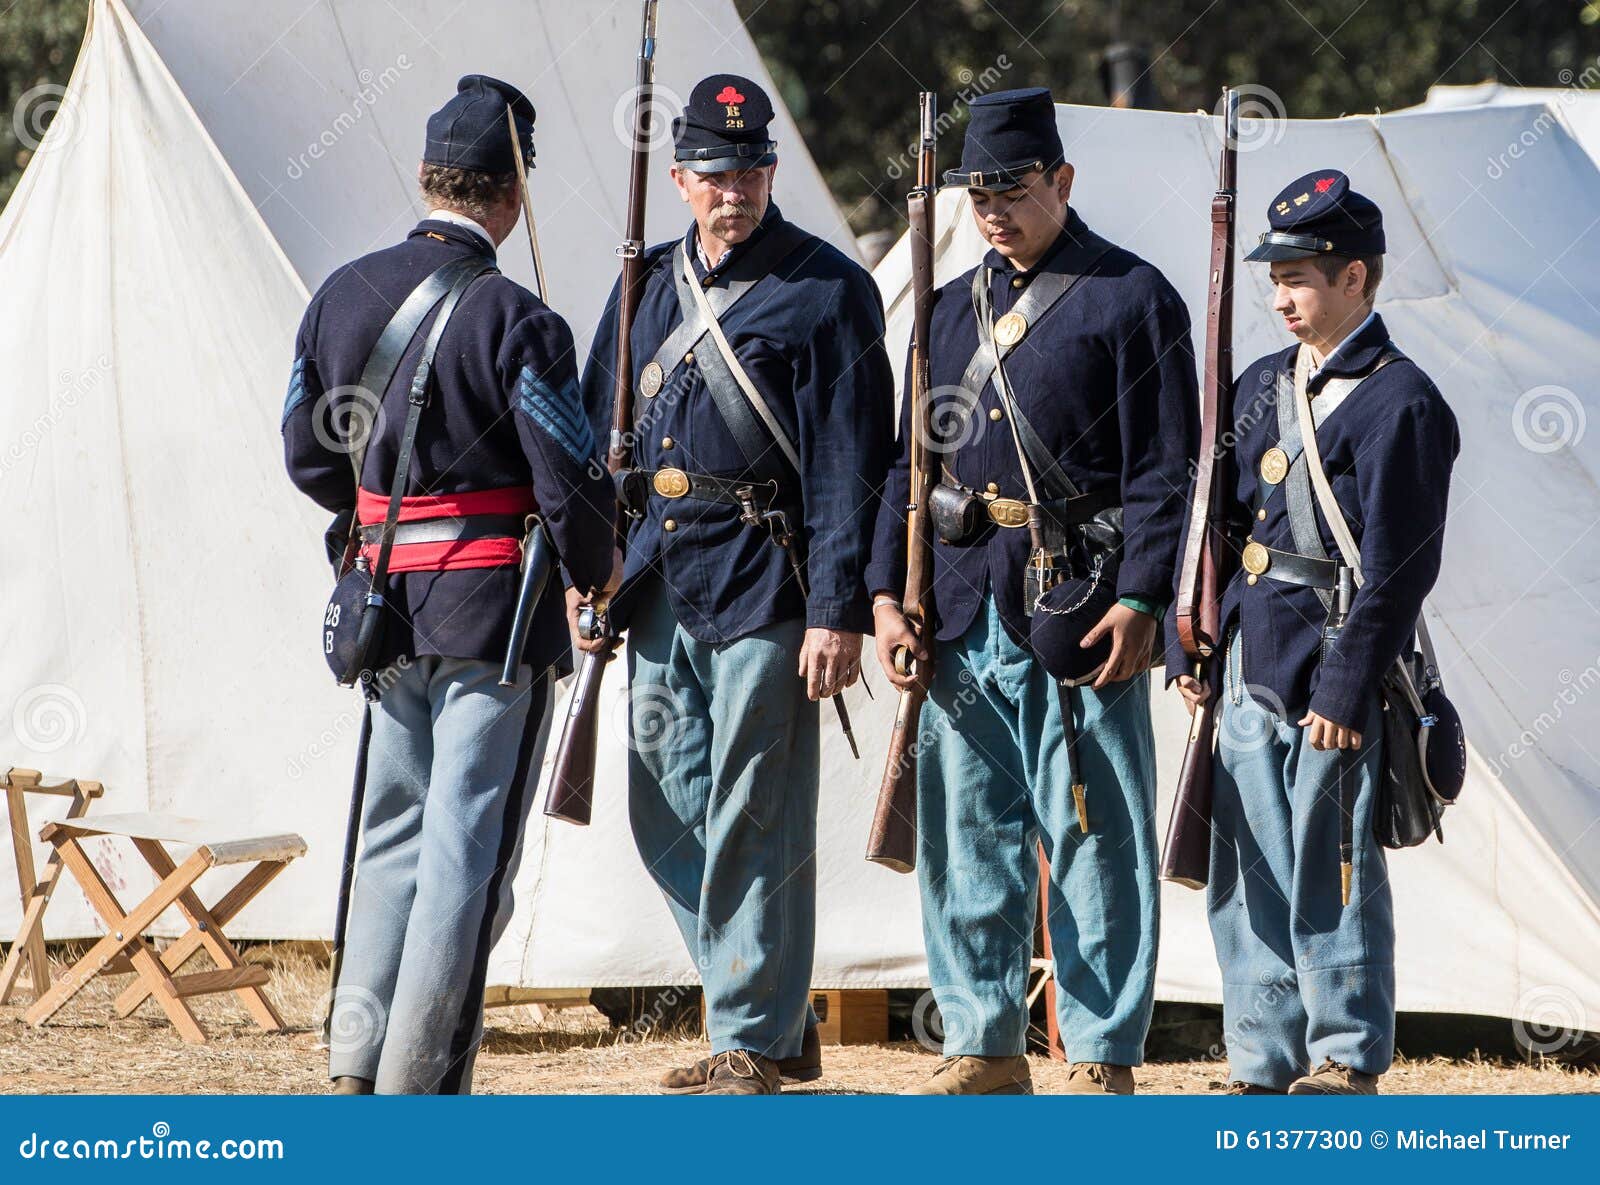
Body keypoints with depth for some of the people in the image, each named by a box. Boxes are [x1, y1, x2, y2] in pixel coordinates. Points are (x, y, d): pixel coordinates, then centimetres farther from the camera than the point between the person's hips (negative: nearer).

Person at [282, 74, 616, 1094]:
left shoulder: (344, 295, 4)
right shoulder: (514, 320, -15)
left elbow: (309, 455, 13)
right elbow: (572, 483, -14)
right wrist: (597, 573, 6)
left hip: (388, 606, 6)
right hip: (497, 609, -6)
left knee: (395, 833, 17)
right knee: (468, 847, -1)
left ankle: (358, 1061, 11)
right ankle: (420, 1086, 0)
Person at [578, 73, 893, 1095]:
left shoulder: (826, 293, -6)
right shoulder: (652, 286, 13)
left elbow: (849, 464, -10)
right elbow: (600, 431, 19)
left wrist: (840, 610, -16)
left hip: (762, 587, -7)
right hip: (659, 579, 7)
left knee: (752, 820, -5)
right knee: (666, 815, 9)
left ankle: (755, 1040, 2)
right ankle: (777, 1014, 21)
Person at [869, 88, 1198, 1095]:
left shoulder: (1132, 299, -2)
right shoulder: (956, 309, 16)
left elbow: (1165, 473, -7)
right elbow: (913, 461, 18)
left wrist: (1139, 603, -15)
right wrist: (888, 594, 8)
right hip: (965, 604, 6)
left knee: (1094, 837, -4)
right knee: (969, 832, 8)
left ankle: (1104, 1059, 1)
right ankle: (985, 1046, 17)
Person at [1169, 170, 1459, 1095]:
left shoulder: (1398, 402, -9)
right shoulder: (1262, 386, 15)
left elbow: (1399, 563, -13)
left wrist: (1347, 686, -16)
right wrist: (1189, 646, 13)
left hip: (1335, 672, -8)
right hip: (1253, 668, 8)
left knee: (1330, 870, -3)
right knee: (1249, 875, 9)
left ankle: (1346, 1060, 6)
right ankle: (1264, 1067, 16)